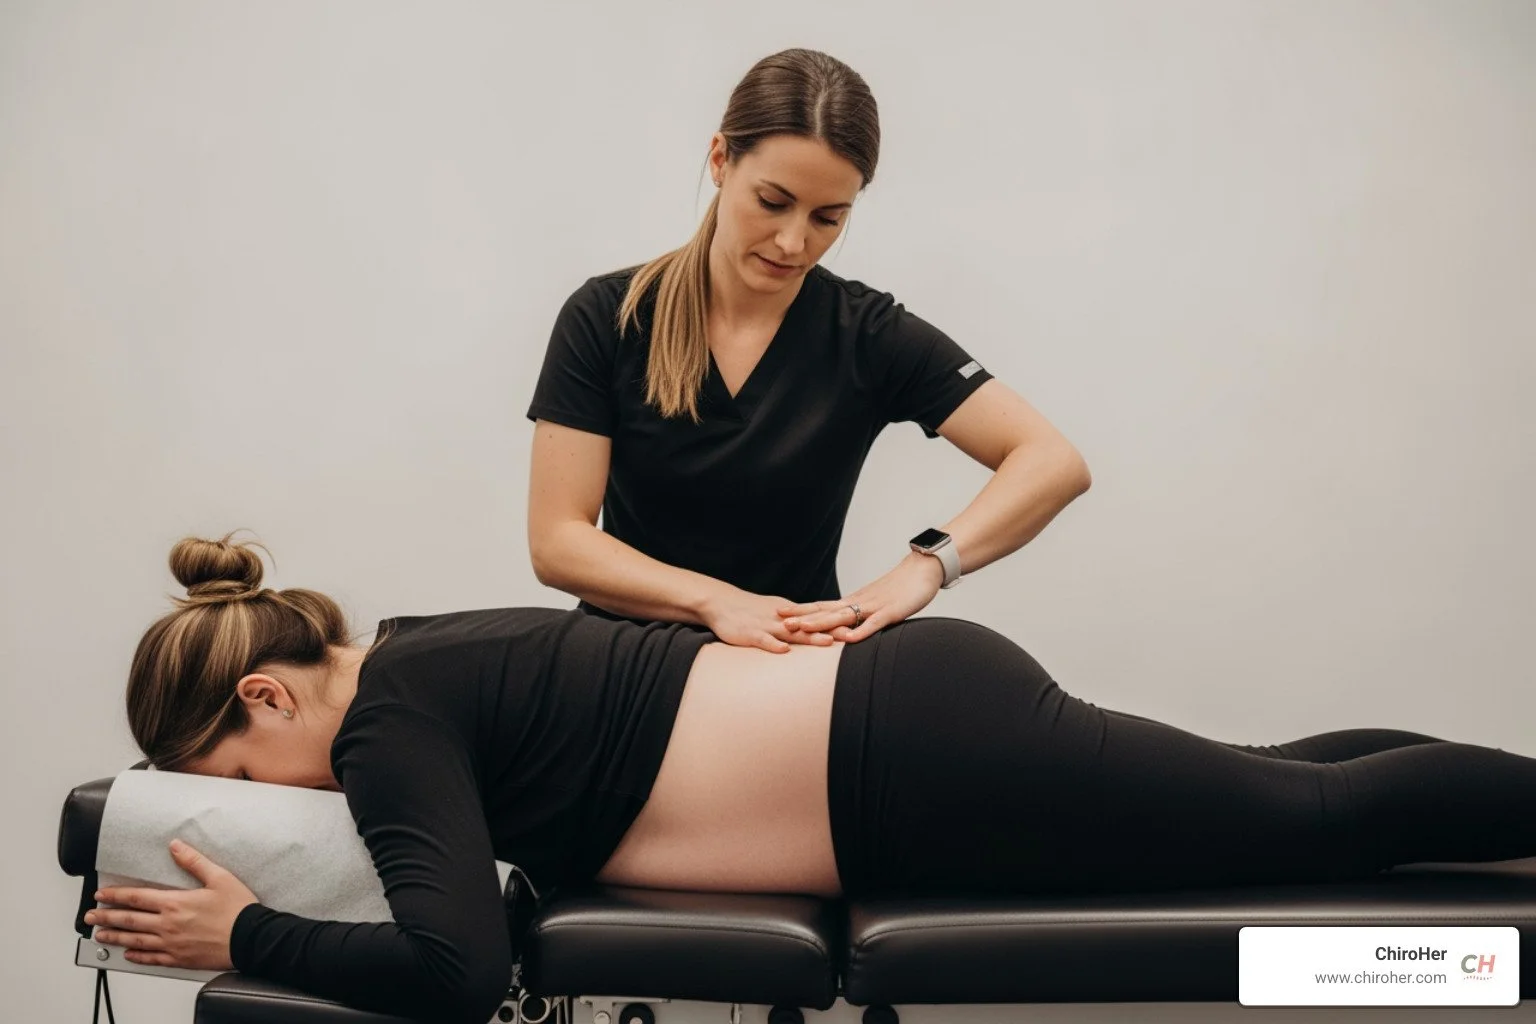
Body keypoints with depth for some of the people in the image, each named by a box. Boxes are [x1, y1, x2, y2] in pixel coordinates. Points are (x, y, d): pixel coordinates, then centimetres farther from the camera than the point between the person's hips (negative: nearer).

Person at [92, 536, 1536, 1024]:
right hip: (911, 699, 8)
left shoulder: (385, 720, -12)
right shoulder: (416, 656, 13)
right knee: (1285, 804, 19)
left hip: (915, 761, -8)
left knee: (1311, 818, 2)